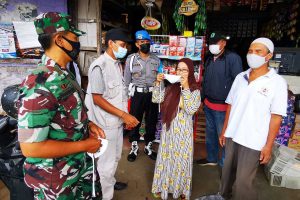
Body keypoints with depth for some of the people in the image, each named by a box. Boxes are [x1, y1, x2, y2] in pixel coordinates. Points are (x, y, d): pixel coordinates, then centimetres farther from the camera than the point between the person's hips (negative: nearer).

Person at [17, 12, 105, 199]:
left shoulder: (65, 75, 3)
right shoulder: (40, 85, -28)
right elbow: (31, 147, -28)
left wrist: (88, 124, -3)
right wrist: (85, 145, -21)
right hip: (56, 178, -8)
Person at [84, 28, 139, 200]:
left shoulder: (118, 64, 7)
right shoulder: (99, 66, -19)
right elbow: (97, 99, -21)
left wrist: (126, 116, 10)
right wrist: (124, 115, -22)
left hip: (118, 121, 8)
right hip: (106, 123, -8)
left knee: (115, 157, 24)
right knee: (107, 162, 8)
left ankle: (110, 182, 48)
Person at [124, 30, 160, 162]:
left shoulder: (156, 60, 5)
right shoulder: (131, 59, -1)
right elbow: (126, 80, 1)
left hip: (152, 94, 2)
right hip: (137, 94, -2)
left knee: (151, 121, 11)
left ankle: (148, 146, 31)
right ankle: (134, 147, 26)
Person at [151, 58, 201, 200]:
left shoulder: (195, 90, -8)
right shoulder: (171, 87, 2)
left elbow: (191, 110, -20)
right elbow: (156, 99, 0)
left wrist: (185, 88, -23)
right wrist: (158, 82, -11)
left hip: (183, 131, -3)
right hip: (168, 129, 3)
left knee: (181, 160, 12)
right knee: (166, 158, 16)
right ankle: (163, 186, 38)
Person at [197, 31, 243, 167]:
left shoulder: (233, 58, -12)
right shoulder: (209, 60, 12)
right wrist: (202, 100, 19)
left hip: (222, 107, -7)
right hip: (208, 105, 8)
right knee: (210, 134, 20)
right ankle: (211, 158, 39)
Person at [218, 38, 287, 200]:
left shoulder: (277, 82, -8)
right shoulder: (240, 77, 5)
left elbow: (276, 117, -9)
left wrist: (268, 146, -10)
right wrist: (224, 131, 9)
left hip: (253, 142, -4)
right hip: (232, 137, 5)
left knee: (243, 182, 4)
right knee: (227, 172, 19)